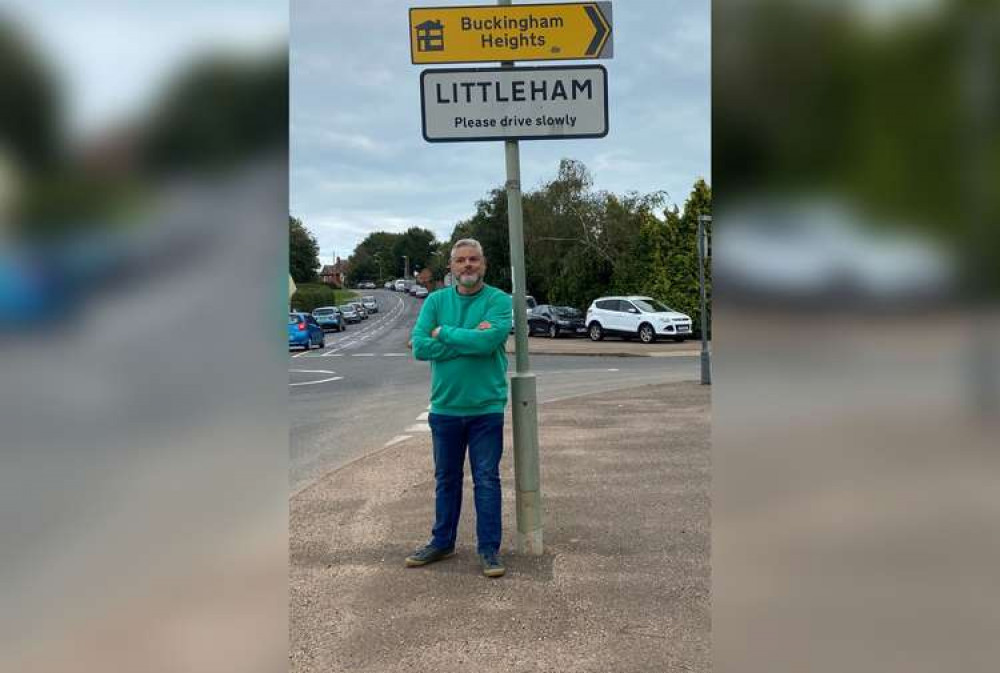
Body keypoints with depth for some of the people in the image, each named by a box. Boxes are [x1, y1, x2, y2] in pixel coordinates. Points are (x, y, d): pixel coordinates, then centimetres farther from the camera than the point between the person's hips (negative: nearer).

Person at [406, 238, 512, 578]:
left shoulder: (499, 300, -7)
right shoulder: (435, 301, 2)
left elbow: (489, 340, -25)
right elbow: (419, 346, -10)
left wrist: (444, 332, -12)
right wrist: (470, 339, -17)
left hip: (486, 408, -3)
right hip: (445, 407, 3)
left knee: (487, 480, 4)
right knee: (446, 479, 16)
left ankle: (489, 549, 15)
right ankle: (442, 542, 30)